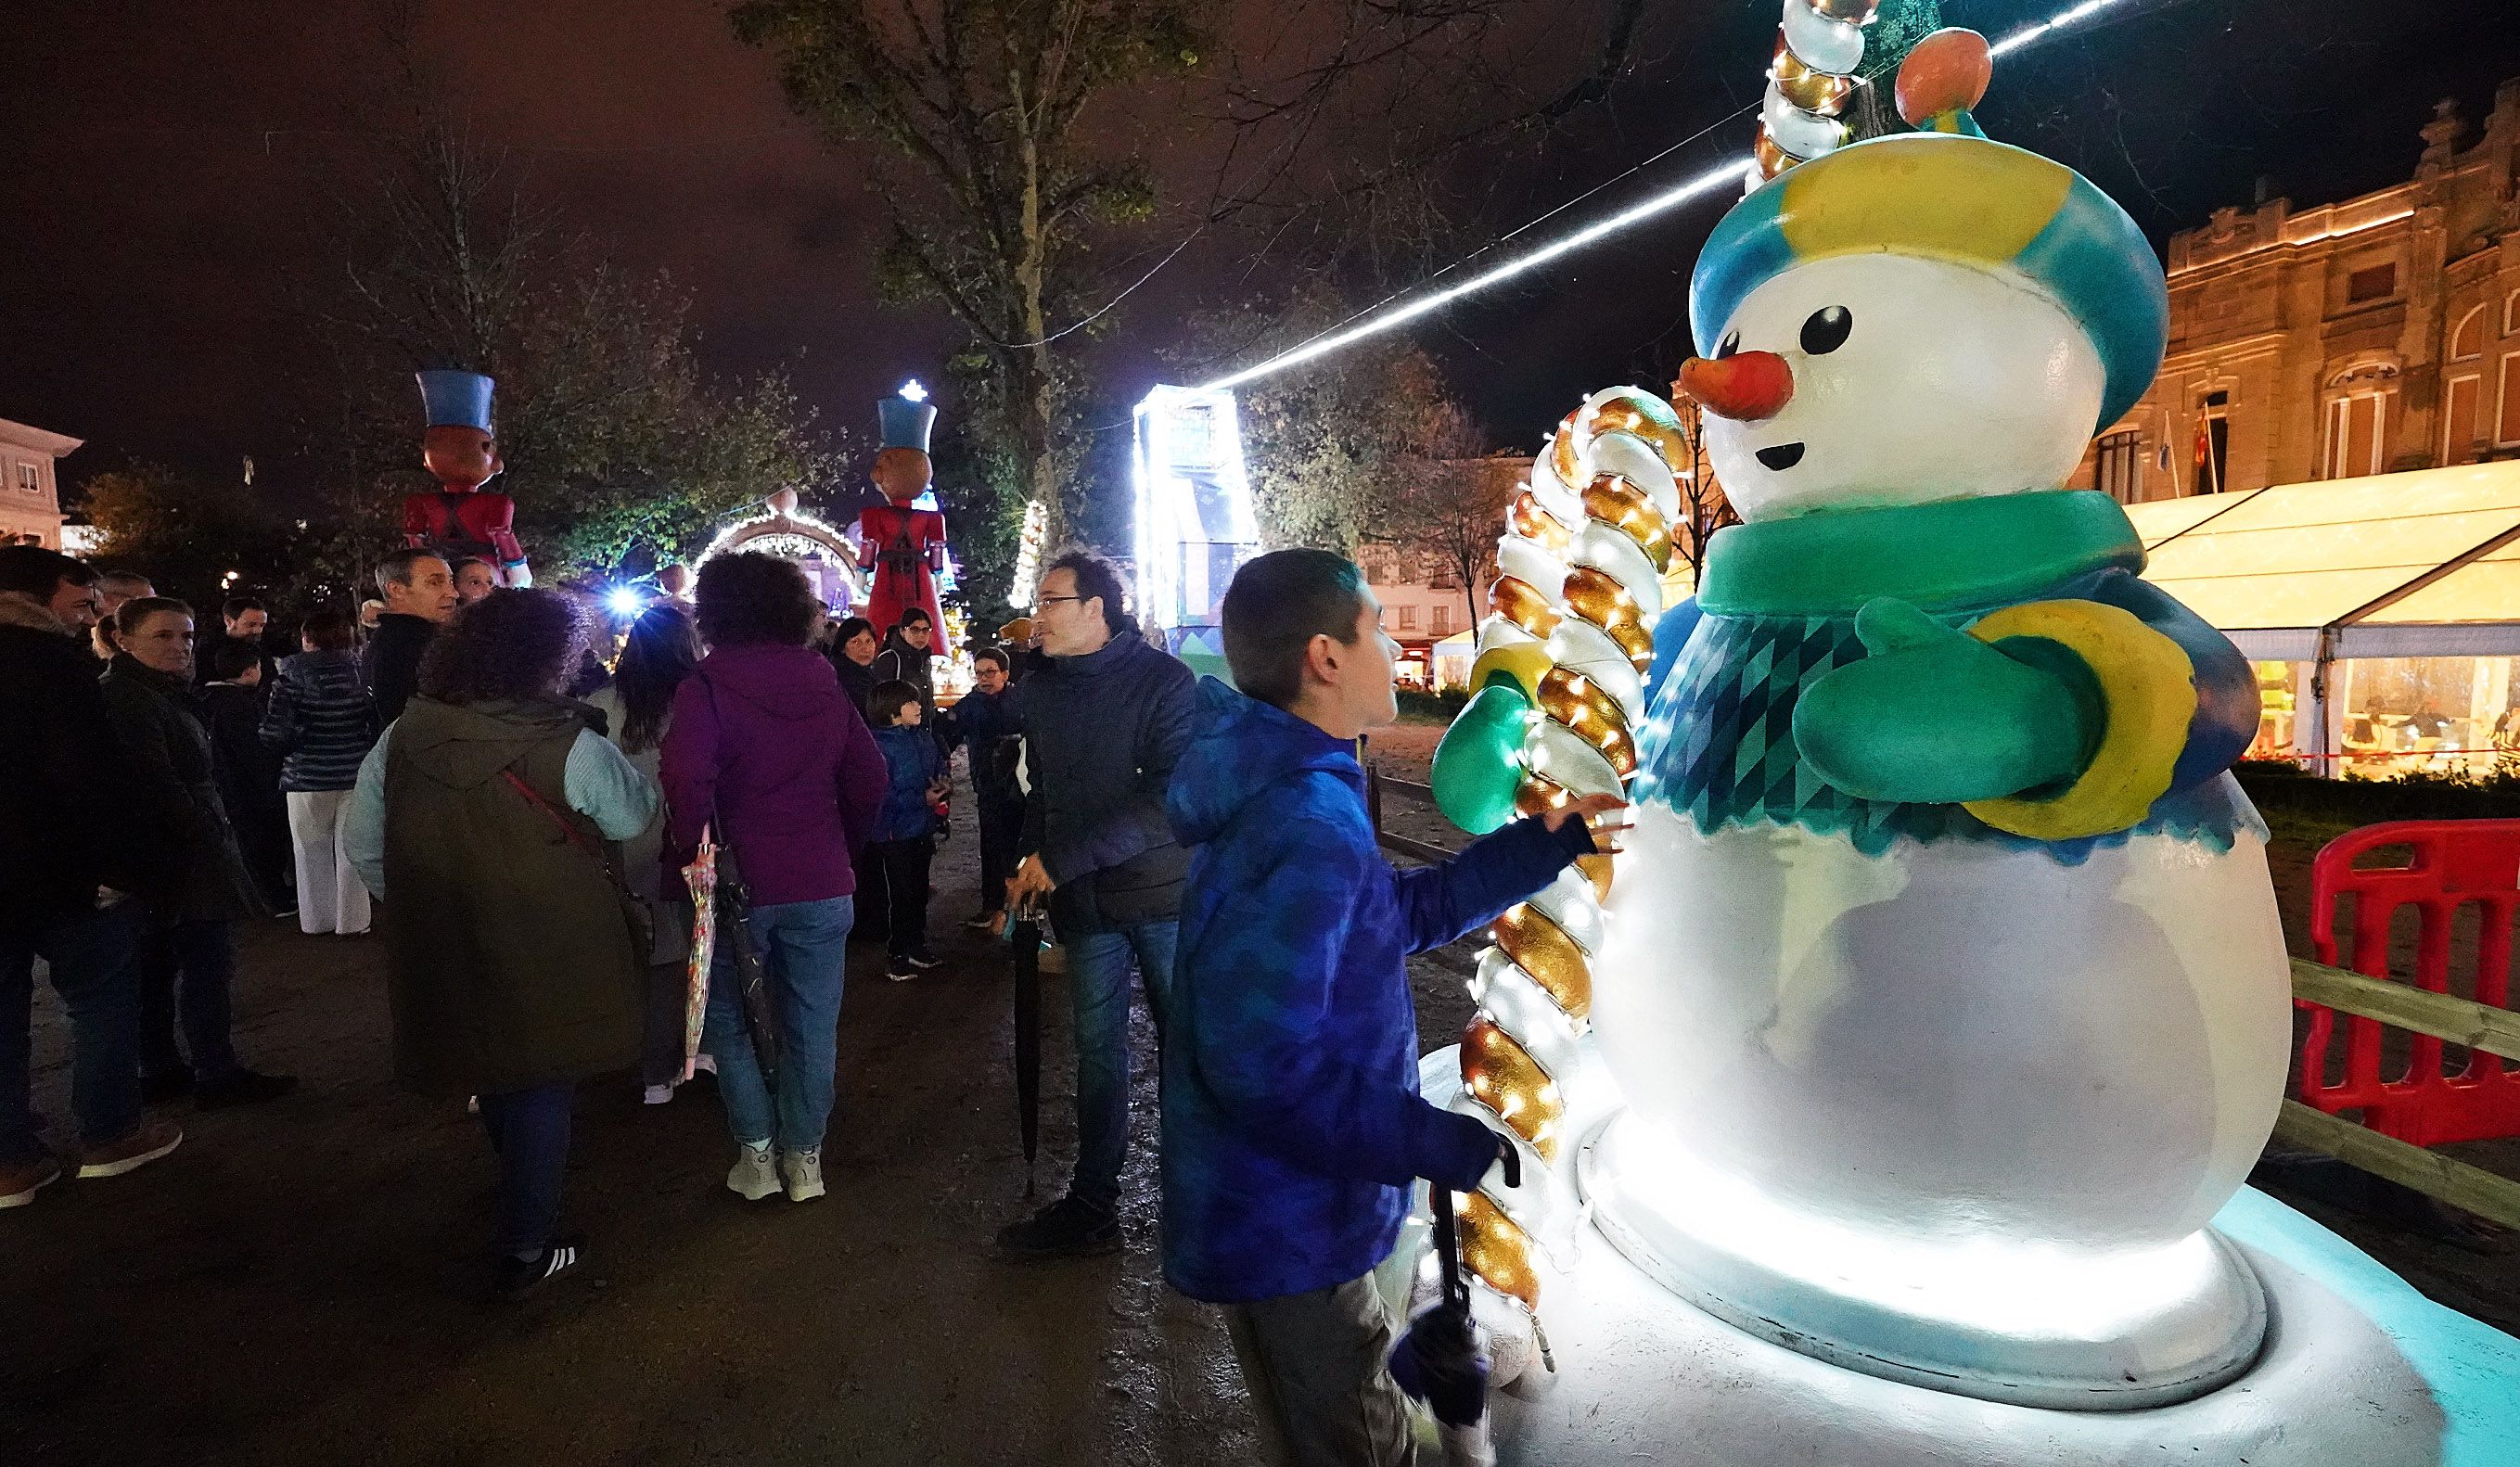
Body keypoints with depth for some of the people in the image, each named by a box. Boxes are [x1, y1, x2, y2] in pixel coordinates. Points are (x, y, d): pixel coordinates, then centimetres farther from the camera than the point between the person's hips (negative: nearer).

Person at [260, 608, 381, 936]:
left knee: (312, 853, 12)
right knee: (350, 849, 8)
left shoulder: (293, 673, -10)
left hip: (307, 775, -2)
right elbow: (377, 721, -2)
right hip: (354, 772, 2)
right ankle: (351, 920, 11)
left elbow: (276, 731, -16)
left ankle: (318, 919, 21)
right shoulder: (359, 667, -3)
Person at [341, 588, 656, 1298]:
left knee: (497, 1077, 25)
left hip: (444, 953, 6)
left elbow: (362, 844, 2)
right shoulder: (571, 748, -20)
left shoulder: (402, 737, -4)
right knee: (542, 1087, 11)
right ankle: (526, 1251, 18)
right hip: (545, 961, -5)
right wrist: (615, 760, 10)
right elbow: (635, 814, -6)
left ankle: (523, 1202, 48)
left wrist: (417, 907, 13)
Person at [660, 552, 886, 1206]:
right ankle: (804, 1157, 20)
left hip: (738, 881, -3)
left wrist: (686, 856, -9)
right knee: (811, 1028, 12)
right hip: (821, 883, 3)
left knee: (732, 1022, 16)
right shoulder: (824, 683, 2)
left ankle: (757, 1155, 18)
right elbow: (868, 776, 3)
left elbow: (688, 785, -23)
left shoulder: (704, 687, -11)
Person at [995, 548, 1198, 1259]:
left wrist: (1062, 860, -22)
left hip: (1165, 896, -4)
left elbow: (1169, 796, -21)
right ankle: (1091, 1205, 23)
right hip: (1087, 905, 5)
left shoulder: (1162, 680, -12)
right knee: (1097, 1052, 11)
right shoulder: (1038, 692, 7)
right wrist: (1026, 864, 0)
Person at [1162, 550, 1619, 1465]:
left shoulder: (1290, 795, 6)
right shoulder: (1306, 831, -29)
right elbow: (1262, 1065, -34)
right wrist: (1439, 1144, -25)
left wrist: (1541, 845, 12)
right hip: (1286, 1239, -10)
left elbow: (1404, 912, 14)